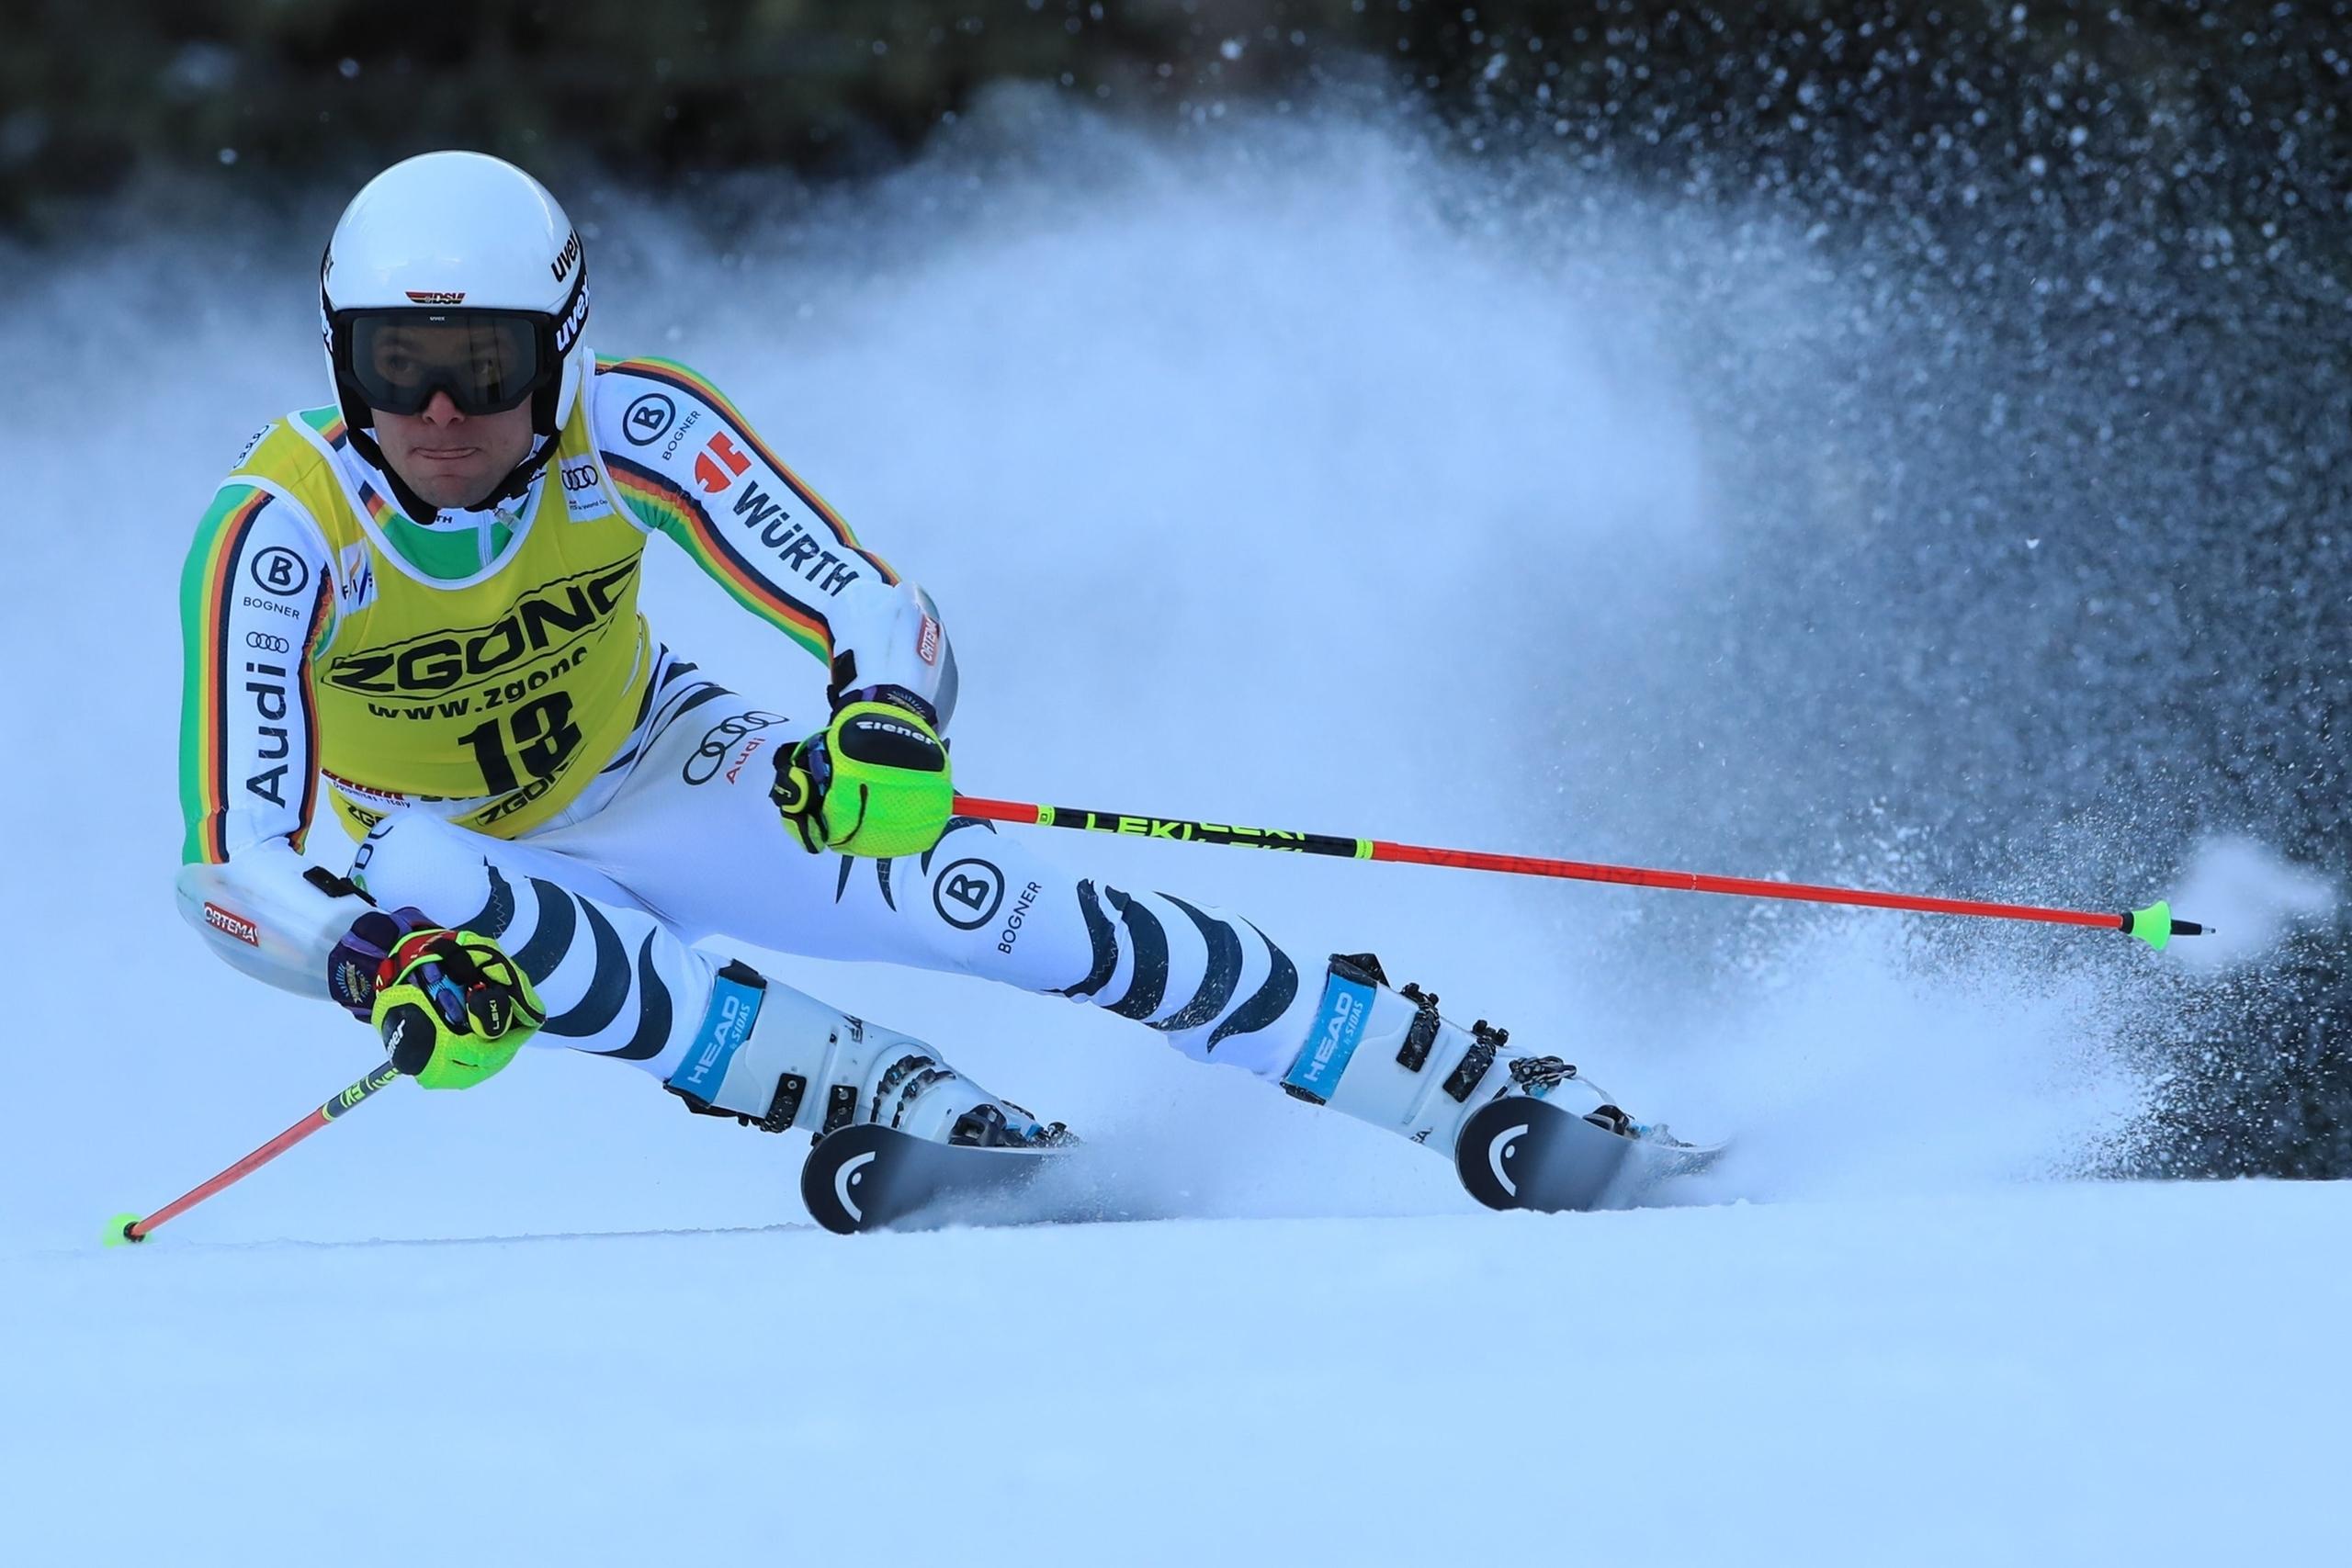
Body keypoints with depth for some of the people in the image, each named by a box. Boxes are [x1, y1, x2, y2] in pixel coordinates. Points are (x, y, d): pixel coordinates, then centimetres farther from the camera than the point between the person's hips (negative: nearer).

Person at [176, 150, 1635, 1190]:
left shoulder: (630, 432, -28)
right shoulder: (278, 537, -32)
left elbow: (881, 608, -27)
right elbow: (234, 863, -36)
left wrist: (886, 726, -51)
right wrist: (389, 973, -56)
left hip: (642, 773, 1)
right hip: (441, 844, -1)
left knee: (984, 897, -21)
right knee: (422, 879, -37)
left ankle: (1489, 1087, -14)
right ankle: (943, 1121, -35)